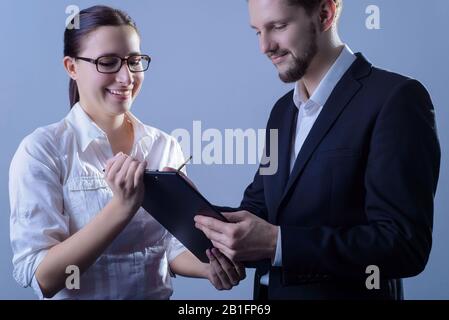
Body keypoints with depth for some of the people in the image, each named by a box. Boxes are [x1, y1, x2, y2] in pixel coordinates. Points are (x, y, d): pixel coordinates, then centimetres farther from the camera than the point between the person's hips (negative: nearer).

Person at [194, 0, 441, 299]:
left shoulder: (396, 98, -17)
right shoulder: (283, 109, 8)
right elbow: (260, 205, 10)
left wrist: (277, 243, -28)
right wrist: (217, 224, -11)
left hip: (345, 292, -7)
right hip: (270, 291, 7)